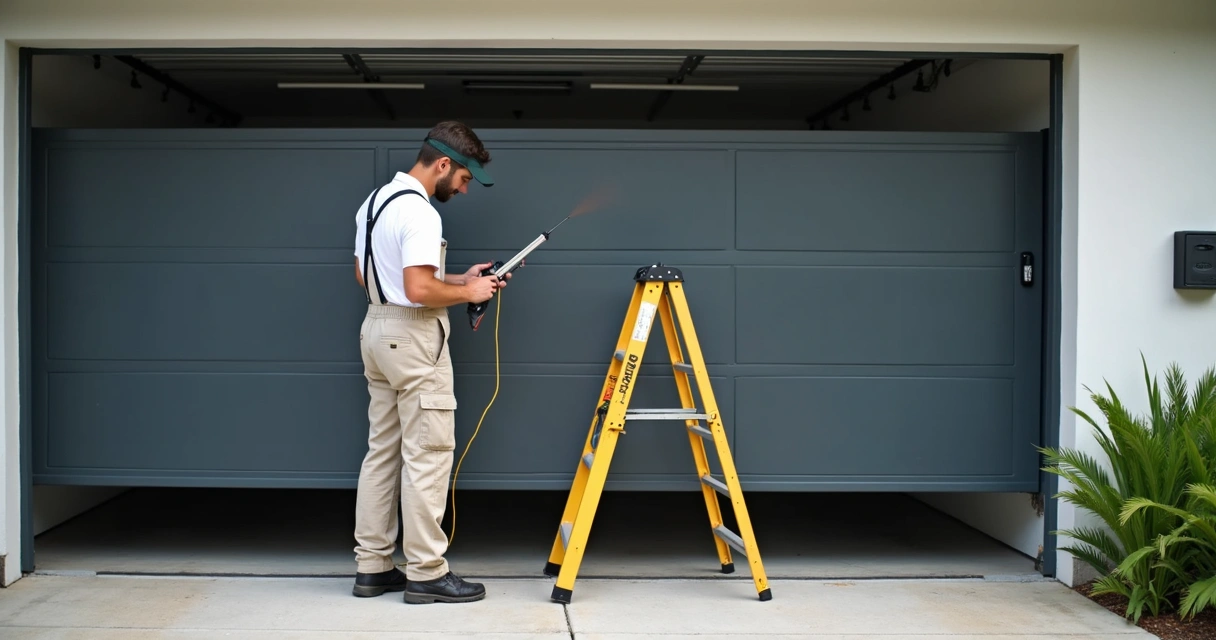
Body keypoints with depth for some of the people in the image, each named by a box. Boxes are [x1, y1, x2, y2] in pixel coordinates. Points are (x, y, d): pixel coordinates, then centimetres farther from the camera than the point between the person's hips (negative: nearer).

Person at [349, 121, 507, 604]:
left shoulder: (375, 201, 14)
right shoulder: (418, 211, -18)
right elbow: (419, 290, -26)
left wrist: (457, 278, 17)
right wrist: (468, 292, -8)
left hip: (378, 329, 10)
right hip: (413, 337, -10)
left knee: (383, 450, 11)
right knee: (426, 455, -5)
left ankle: (372, 566, 15)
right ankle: (426, 573, -1)